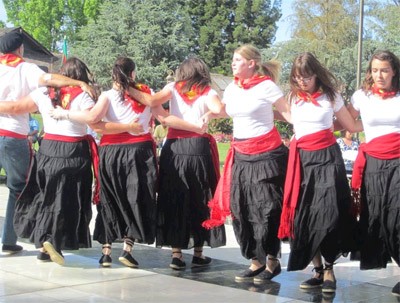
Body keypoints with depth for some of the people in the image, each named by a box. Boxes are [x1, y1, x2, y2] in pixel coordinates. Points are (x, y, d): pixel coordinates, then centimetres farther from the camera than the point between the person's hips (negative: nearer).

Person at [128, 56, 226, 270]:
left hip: (173, 148, 1)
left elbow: (152, 101, -9)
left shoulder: (173, 87, 7)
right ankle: (198, 253, 12)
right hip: (199, 147, -1)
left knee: (174, 200, 7)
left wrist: (130, 90, 2)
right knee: (200, 200, 9)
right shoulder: (207, 92, 4)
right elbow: (219, 109, -16)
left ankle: (176, 254, 4)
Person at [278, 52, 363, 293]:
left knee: (329, 214, -11)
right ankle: (318, 271, 11)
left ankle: (329, 270, 3)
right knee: (304, 216, 0)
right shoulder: (293, 98, 11)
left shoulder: (331, 96, 2)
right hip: (302, 160, 3)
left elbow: (352, 126, 8)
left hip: (327, 158, -3)